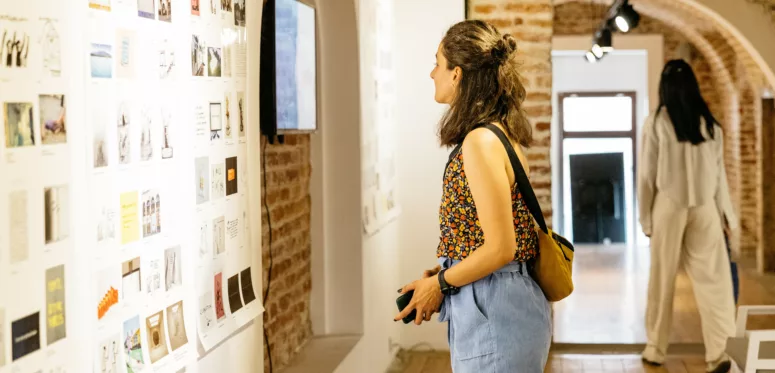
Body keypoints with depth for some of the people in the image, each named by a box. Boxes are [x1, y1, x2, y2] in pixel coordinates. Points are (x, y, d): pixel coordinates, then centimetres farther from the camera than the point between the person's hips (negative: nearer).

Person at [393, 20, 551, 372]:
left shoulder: (481, 141, -20)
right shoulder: (503, 132, 8)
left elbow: (499, 248, -22)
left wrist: (439, 283, -10)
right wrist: (441, 274, 10)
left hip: (493, 313, -9)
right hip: (505, 304, 9)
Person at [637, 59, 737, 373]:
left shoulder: (657, 122, -4)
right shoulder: (709, 123, 5)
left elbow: (648, 173, -2)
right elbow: (718, 171, 8)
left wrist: (645, 215, 5)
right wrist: (726, 212, 14)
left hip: (670, 206, -2)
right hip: (704, 208, 2)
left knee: (662, 279, 8)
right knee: (711, 278, 0)